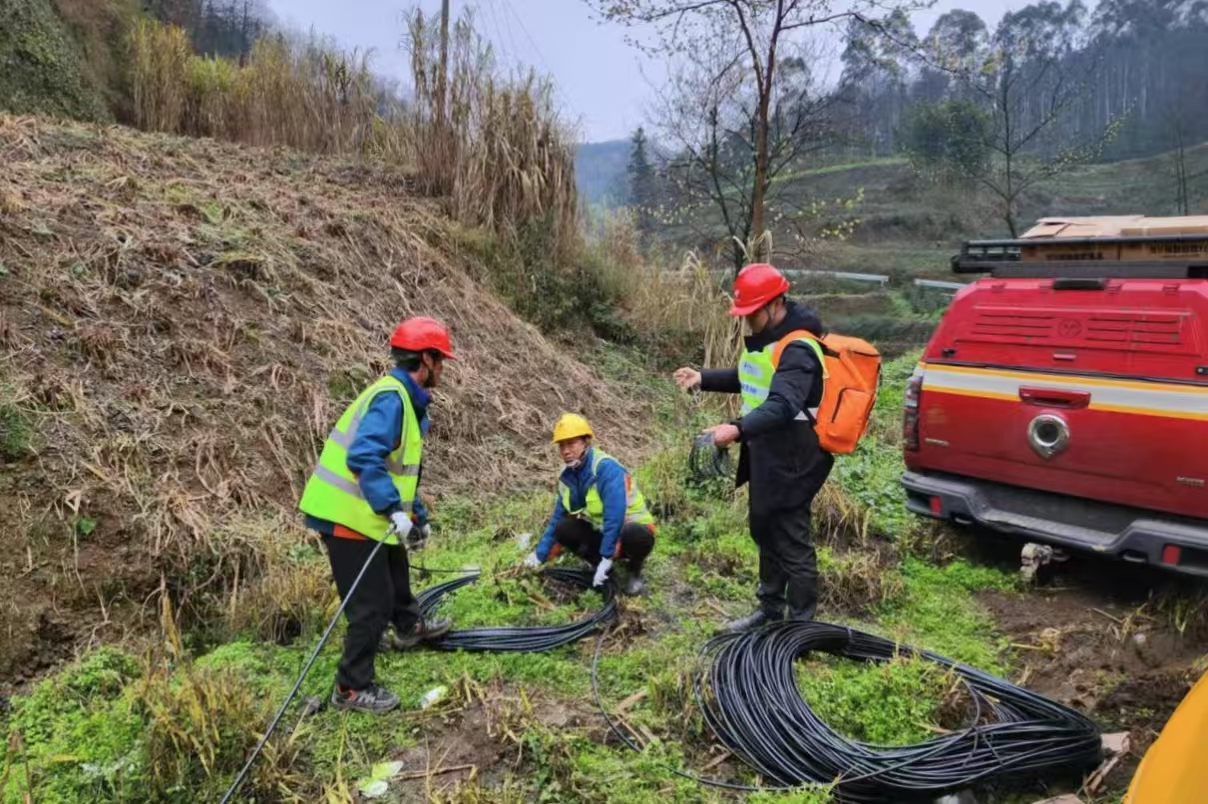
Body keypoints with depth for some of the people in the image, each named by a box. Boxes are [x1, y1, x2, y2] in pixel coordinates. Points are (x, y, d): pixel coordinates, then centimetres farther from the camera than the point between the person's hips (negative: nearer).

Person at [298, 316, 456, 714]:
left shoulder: (405, 398, 11)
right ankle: (352, 689, 13)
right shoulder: (390, 398, -22)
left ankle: (408, 628, 55)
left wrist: (418, 515, 23)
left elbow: (402, 468, 20)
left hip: (367, 513, 11)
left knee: (395, 570, 31)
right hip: (347, 515, -11)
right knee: (371, 604, -2)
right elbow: (363, 458, -35)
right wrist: (395, 509, -36)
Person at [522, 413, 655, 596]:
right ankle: (601, 567, 3)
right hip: (600, 532, 6)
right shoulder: (568, 475, -2)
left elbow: (615, 516, -32)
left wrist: (606, 557, -32)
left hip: (632, 528, -6)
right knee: (563, 528, -15)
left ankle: (634, 572, -5)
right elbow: (557, 518, 7)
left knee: (637, 536, -40)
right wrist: (540, 554, 4)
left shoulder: (606, 467, -26)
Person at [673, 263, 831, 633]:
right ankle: (770, 608, 36)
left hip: (792, 460, -10)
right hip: (765, 454, 10)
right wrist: (703, 379, 11)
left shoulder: (798, 349, -22)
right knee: (764, 531, 20)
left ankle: (802, 622, 14)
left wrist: (738, 429, -48)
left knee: (791, 540, -1)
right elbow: (749, 380, 24)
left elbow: (783, 405, -35)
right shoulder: (764, 337, 10)